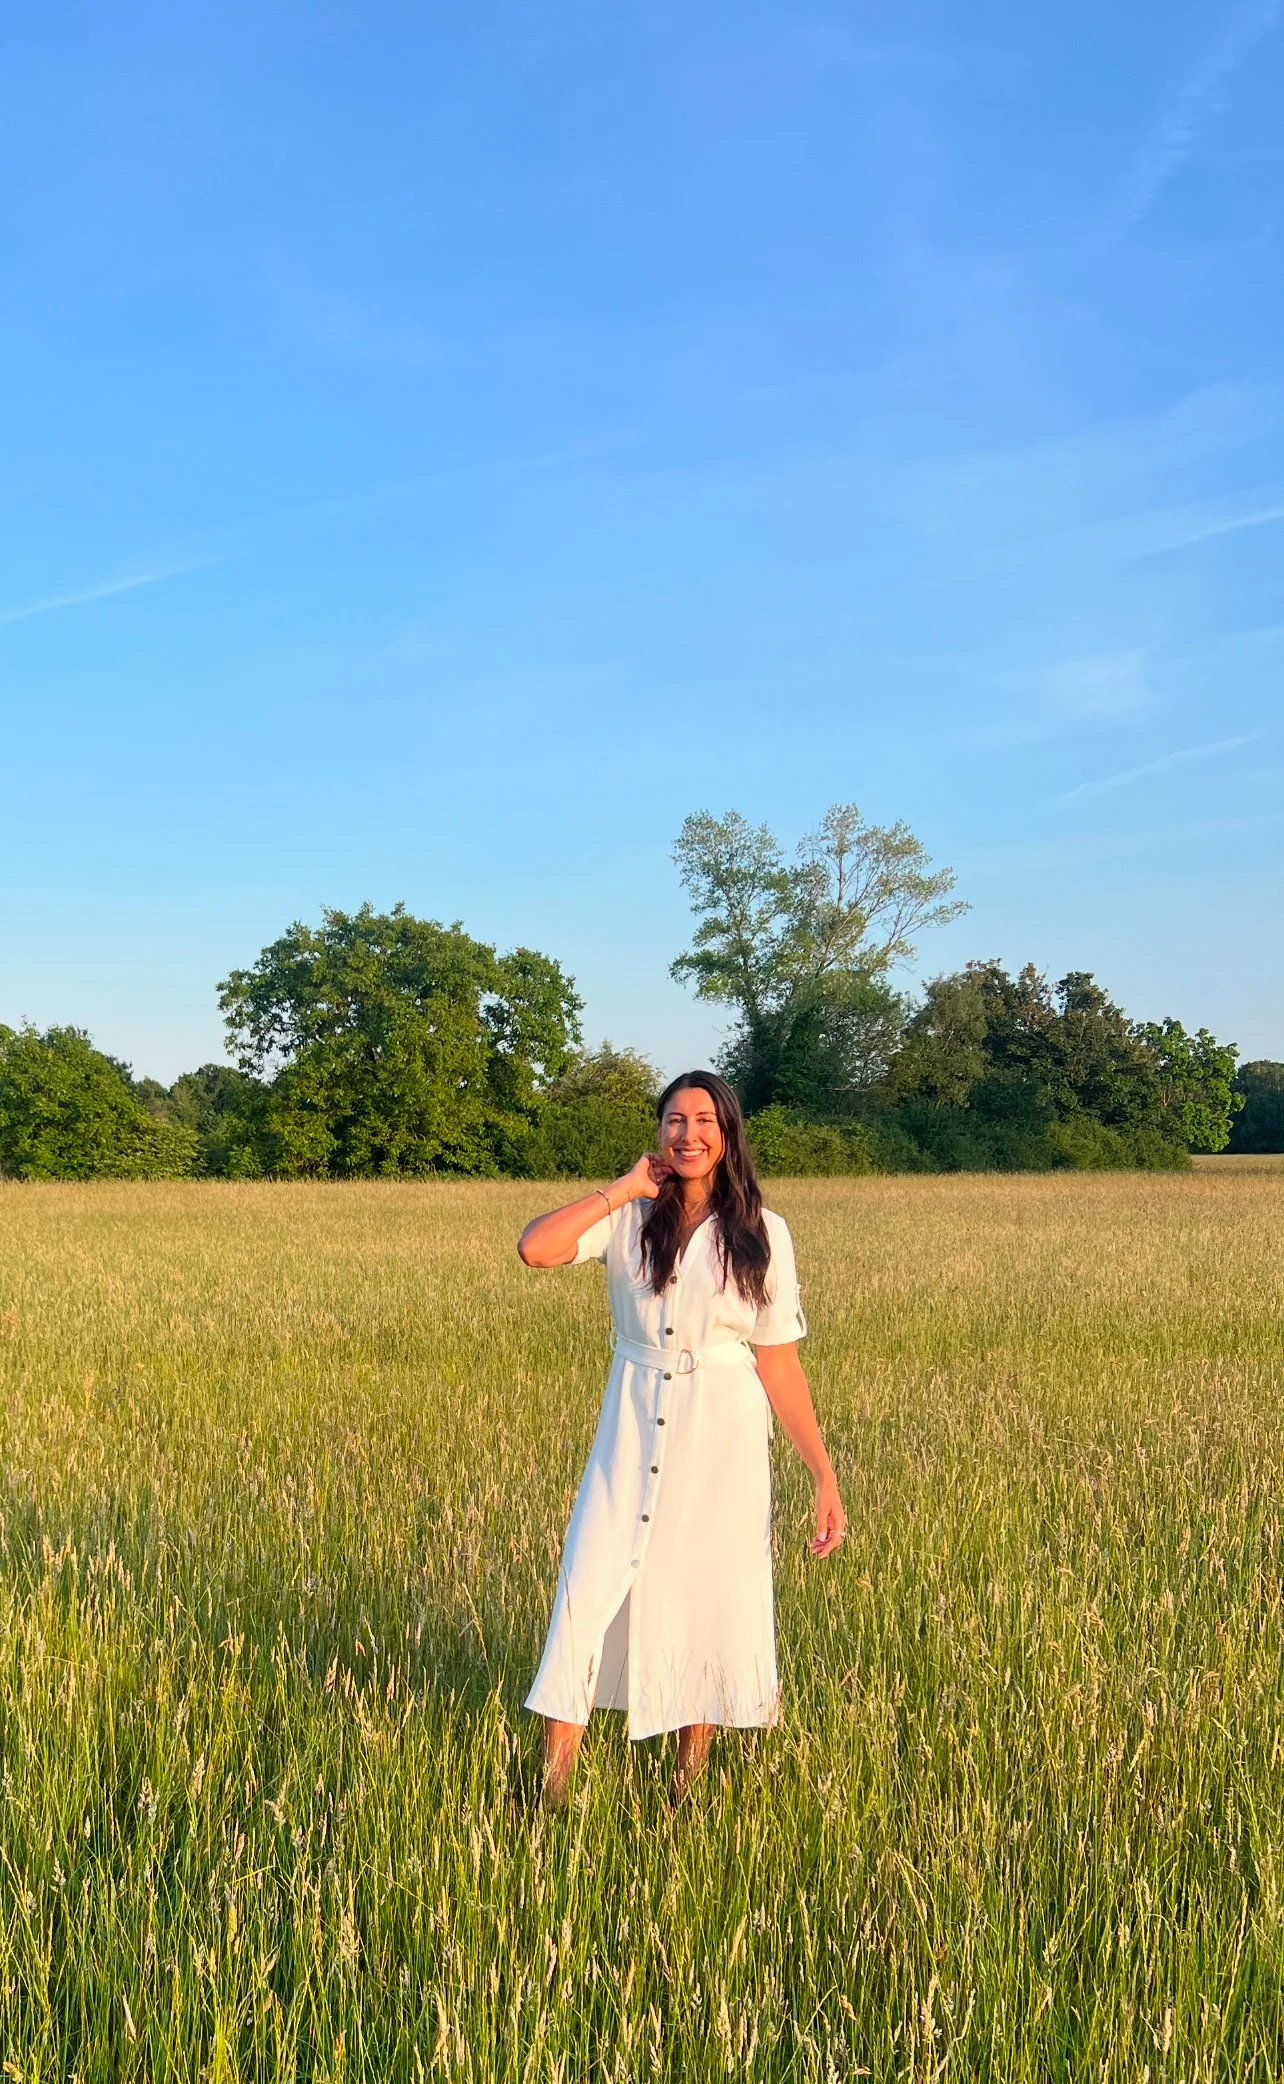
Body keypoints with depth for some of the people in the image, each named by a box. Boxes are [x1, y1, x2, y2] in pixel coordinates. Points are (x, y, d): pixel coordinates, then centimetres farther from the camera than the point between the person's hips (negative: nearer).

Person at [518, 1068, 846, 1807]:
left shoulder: (762, 1234, -3)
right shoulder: (630, 1219, -1)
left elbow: (779, 1362, -2)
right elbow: (535, 1247, -17)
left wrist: (824, 1473, -5)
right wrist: (623, 1189, -11)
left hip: (722, 1440, -1)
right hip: (633, 1430, 1)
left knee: (711, 1597, 8)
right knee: (590, 1588, -2)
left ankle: (692, 1771, 30)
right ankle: (555, 1785, 8)